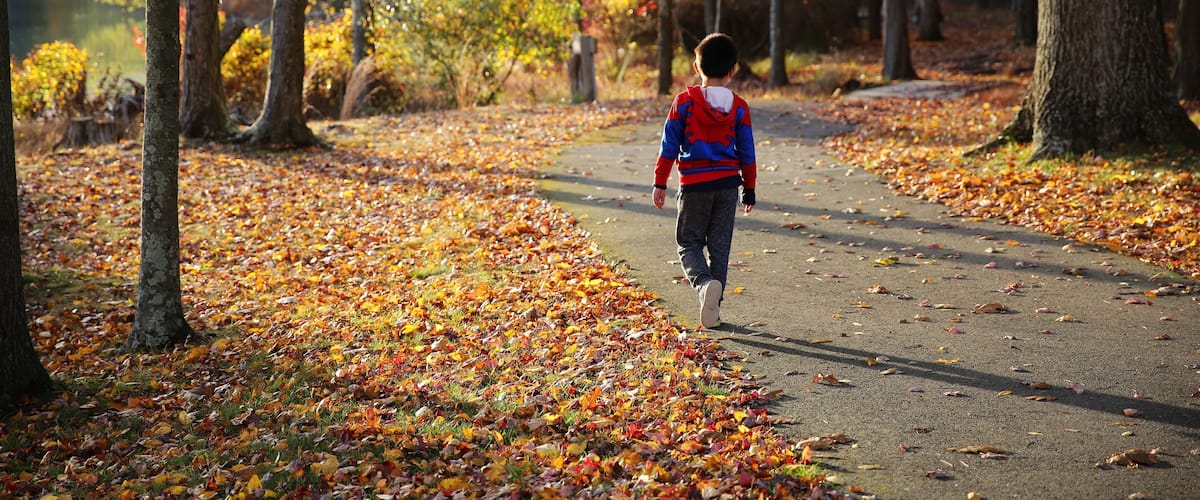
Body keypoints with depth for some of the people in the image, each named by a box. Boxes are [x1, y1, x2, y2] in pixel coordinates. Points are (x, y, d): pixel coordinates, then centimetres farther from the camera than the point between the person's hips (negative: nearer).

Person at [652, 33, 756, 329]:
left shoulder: (684, 102, -6)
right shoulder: (739, 108, 0)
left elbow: (669, 146, -4)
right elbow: (746, 153, 5)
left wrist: (660, 183, 3)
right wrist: (749, 190, 14)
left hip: (694, 184, -2)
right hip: (728, 183, 2)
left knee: (689, 242, 8)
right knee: (720, 246, 10)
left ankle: (704, 283, -21)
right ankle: (713, 307, 12)